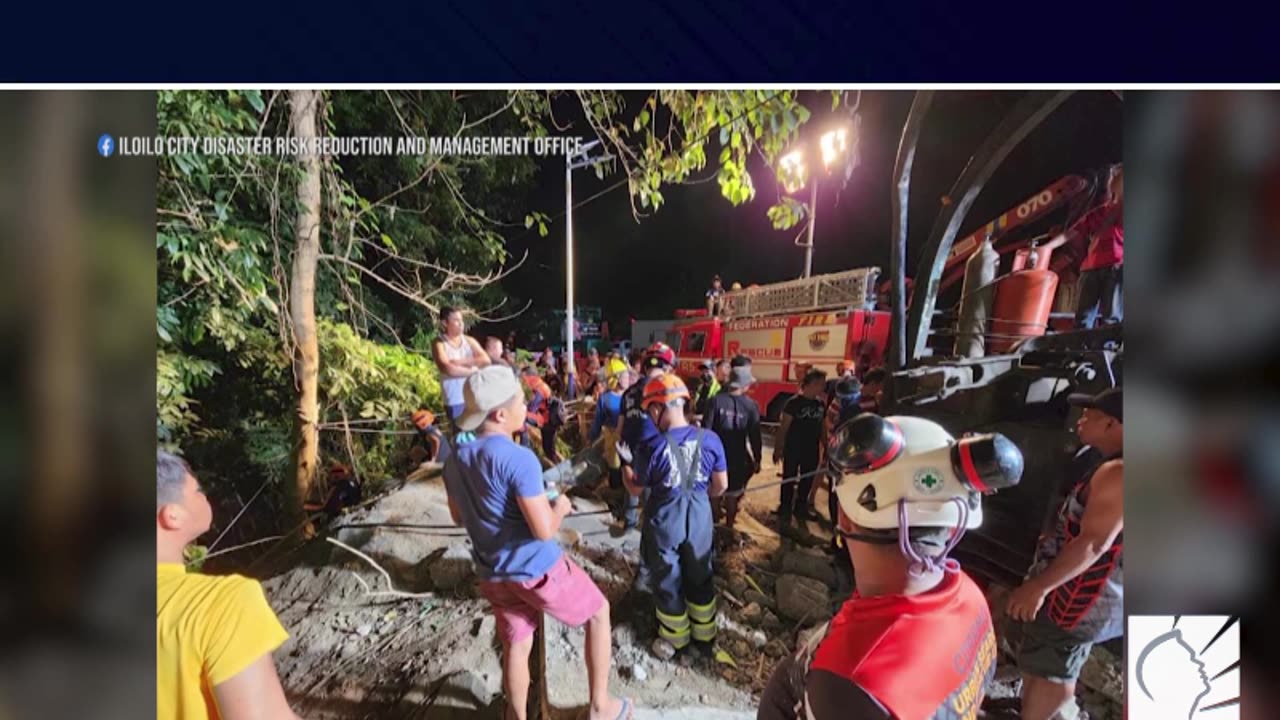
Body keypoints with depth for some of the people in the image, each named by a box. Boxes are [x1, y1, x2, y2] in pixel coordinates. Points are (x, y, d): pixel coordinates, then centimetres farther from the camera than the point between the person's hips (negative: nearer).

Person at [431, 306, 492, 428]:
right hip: (455, 400, -3)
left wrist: (461, 362, -15)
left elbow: (486, 360, -7)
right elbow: (448, 369, -19)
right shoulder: (439, 344, -4)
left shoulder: (469, 340, 7)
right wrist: (474, 371, -11)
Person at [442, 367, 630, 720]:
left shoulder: (455, 461, -2)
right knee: (599, 612, 17)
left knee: (516, 647, 25)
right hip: (538, 570, -6)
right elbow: (544, 530, -26)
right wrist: (560, 506, -7)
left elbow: (459, 517, 14)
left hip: (493, 576, 6)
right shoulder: (518, 458, -27)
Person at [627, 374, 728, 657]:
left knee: (667, 580, 20)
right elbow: (721, 485, -3)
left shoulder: (655, 446, -23)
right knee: (700, 575, 25)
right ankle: (705, 632, 46)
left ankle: (674, 640, 40)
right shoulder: (710, 439, -13)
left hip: (664, 520, -3)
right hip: (699, 515, 3)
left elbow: (636, 489, -9)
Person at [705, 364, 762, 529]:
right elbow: (754, 436, -6)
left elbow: (706, 428, -11)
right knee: (732, 494, 17)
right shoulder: (751, 406, -9)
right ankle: (729, 527, 28)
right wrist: (757, 459, 5)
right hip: (738, 456, 0)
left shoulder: (716, 400, -11)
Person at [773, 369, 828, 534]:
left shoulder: (820, 403, 2)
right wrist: (778, 448, -12)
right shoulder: (794, 402, -14)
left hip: (811, 450, 6)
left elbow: (821, 427, 9)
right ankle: (785, 516, 17)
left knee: (807, 482, 16)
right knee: (789, 482, 4)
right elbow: (783, 427, -12)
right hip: (792, 449, -5)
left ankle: (800, 511, 36)